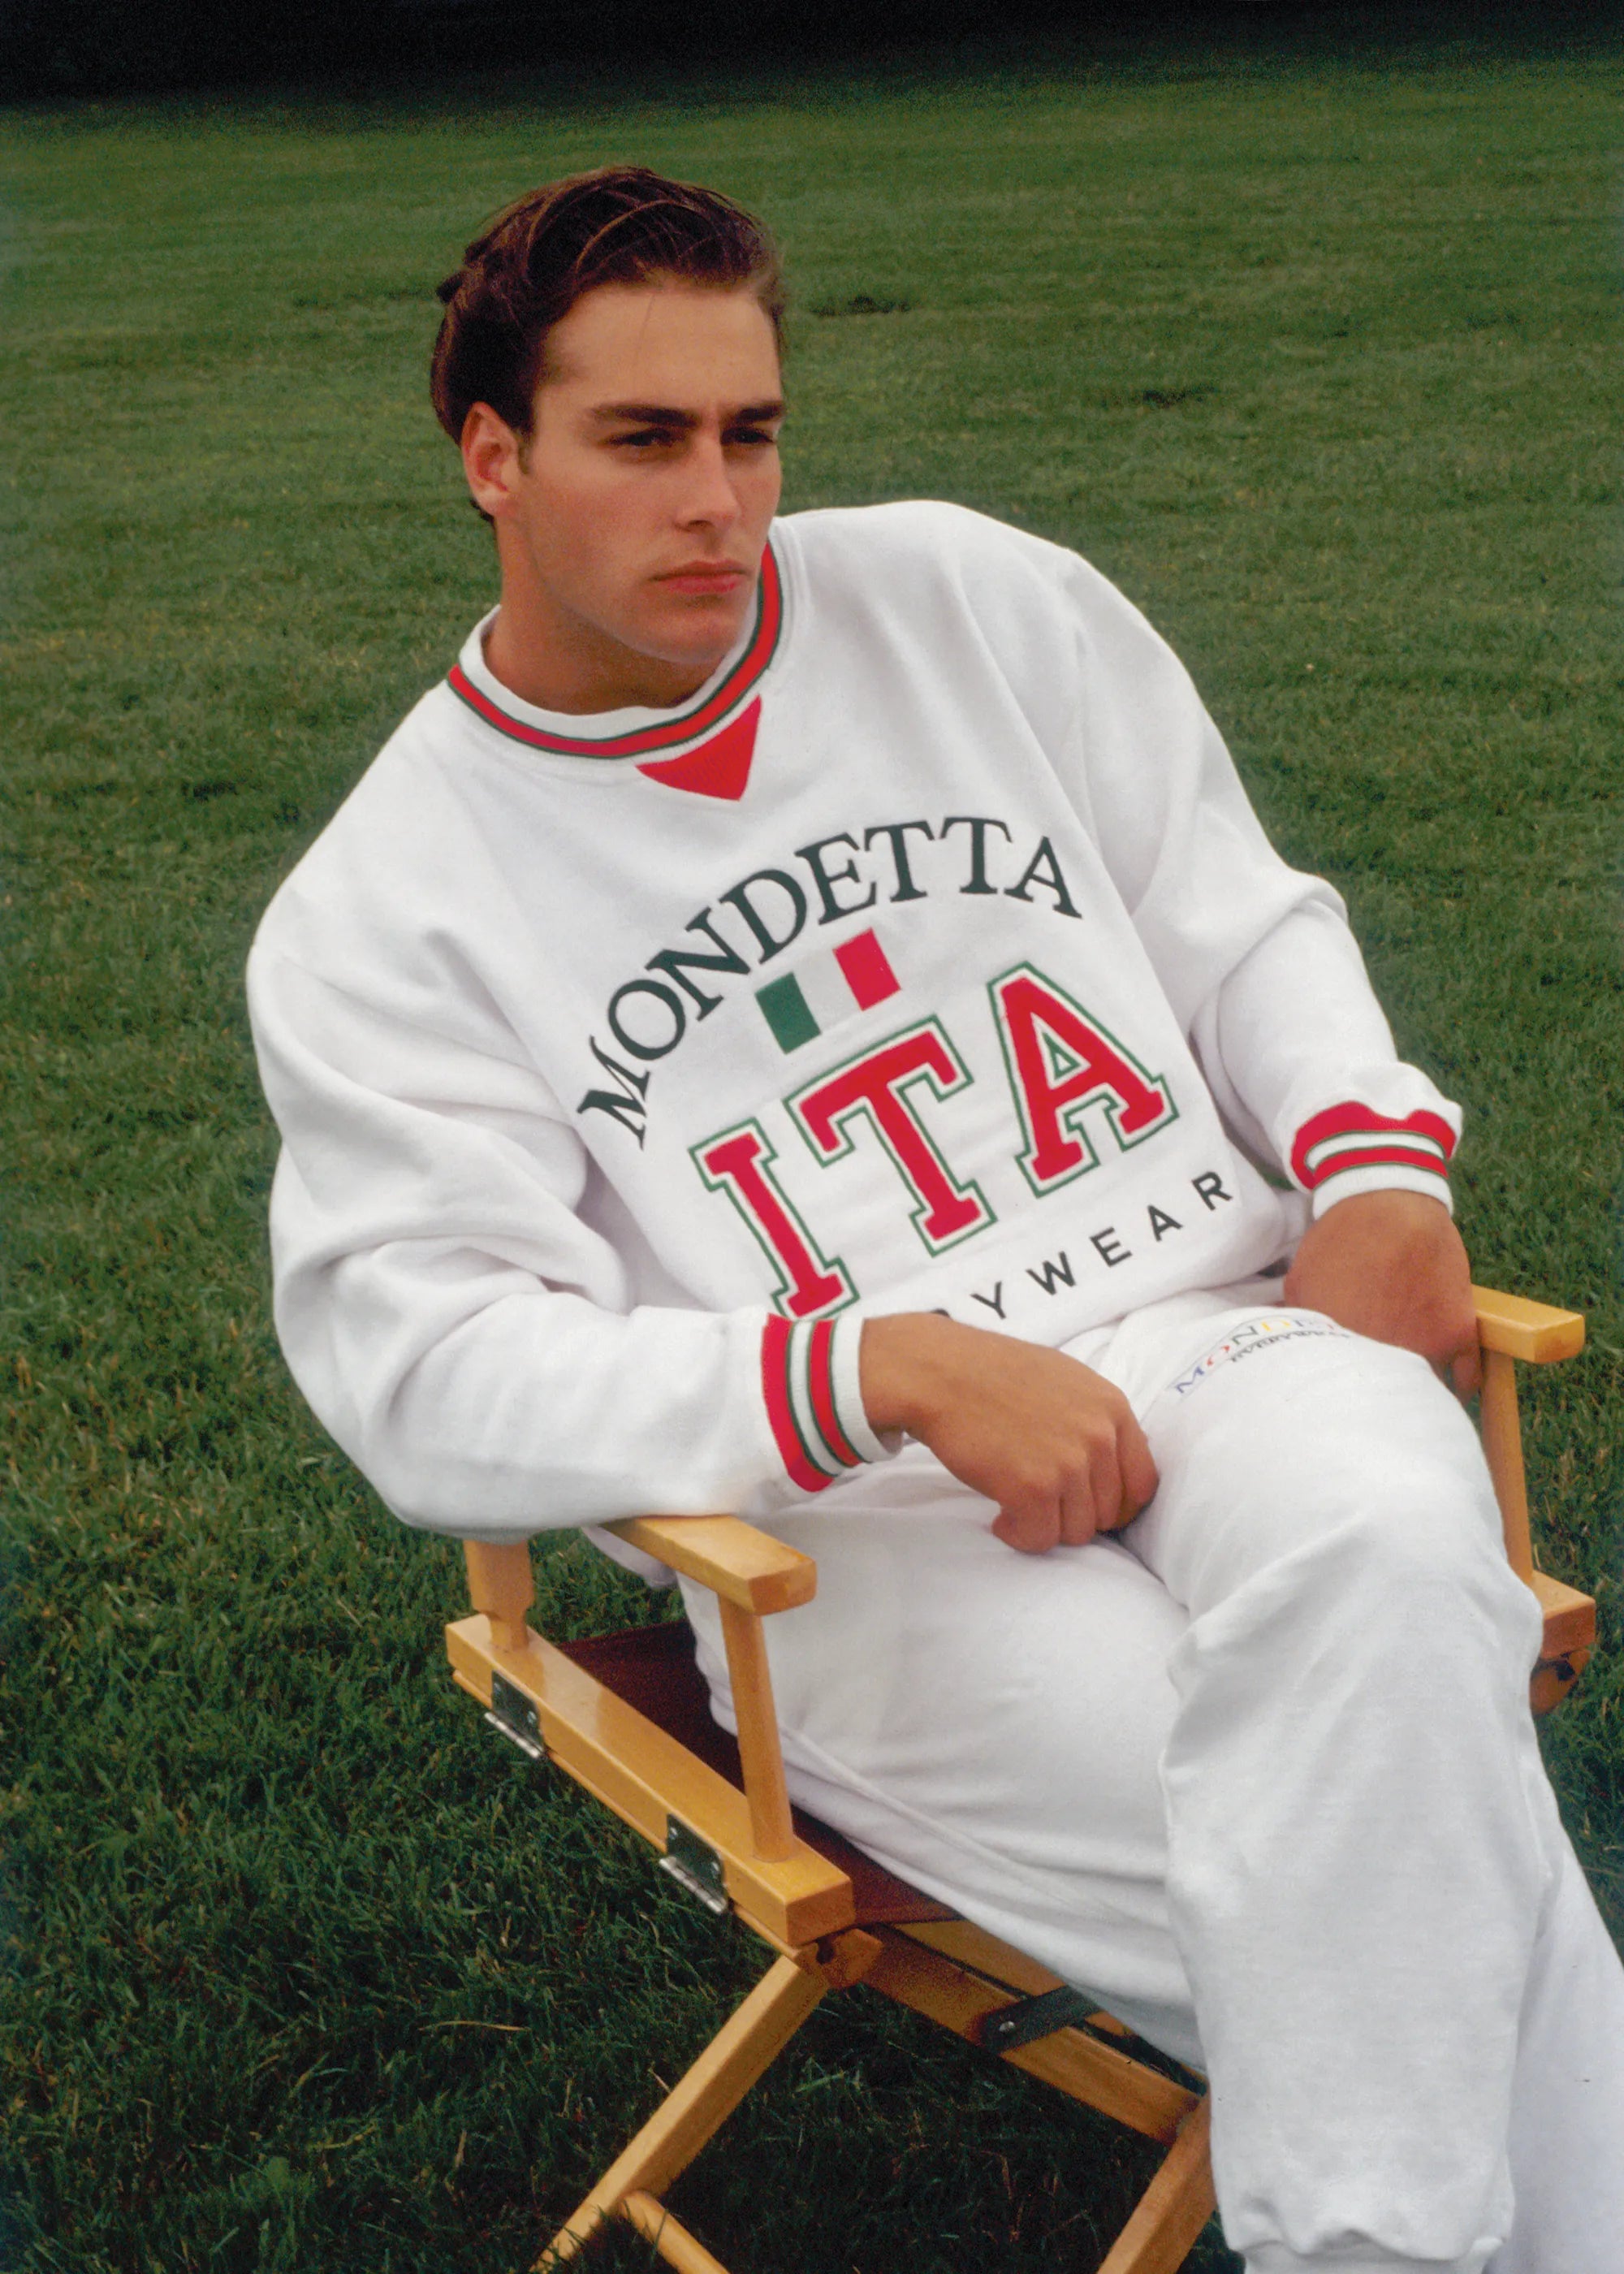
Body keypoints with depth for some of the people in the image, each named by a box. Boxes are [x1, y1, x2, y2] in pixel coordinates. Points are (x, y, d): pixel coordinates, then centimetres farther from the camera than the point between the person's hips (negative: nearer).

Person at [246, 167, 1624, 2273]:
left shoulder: (976, 598, 13)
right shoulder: (378, 916, 3)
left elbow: (1238, 922, 19)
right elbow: (437, 1370, -7)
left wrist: (1374, 1161, -3)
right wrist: (889, 1369, -21)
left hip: (1222, 1335, 3)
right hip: (860, 1539, -3)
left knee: (1380, 1553, -34)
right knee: (1392, 1866, -29)